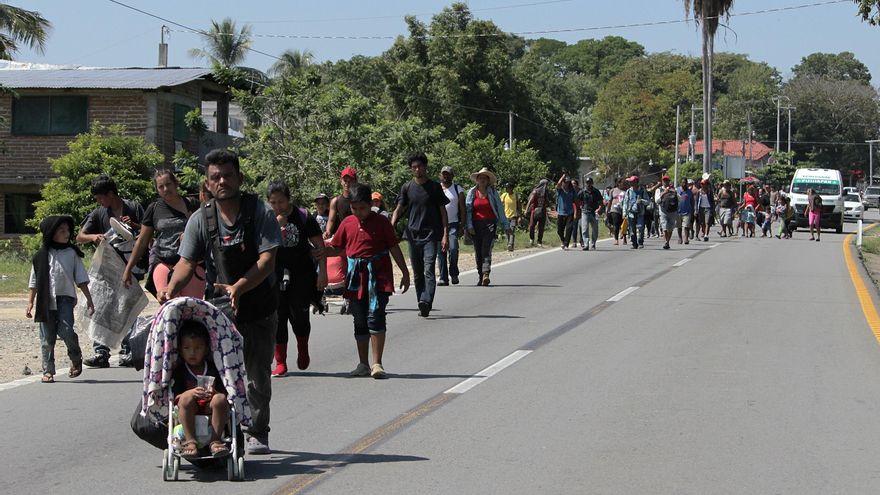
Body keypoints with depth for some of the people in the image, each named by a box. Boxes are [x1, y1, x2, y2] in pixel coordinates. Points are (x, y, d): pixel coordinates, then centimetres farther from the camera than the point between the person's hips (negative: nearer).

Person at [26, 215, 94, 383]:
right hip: (46, 300, 1)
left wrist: (89, 299, 5)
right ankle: (48, 371, 11)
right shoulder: (41, 256, 3)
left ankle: (76, 359, 8)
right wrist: (30, 303, 5)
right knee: (47, 338, 2)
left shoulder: (72, 254, 5)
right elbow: (34, 283, 9)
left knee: (65, 330, -17)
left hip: (65, 298, -1)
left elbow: (81, 279, 8)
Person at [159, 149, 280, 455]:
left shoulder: (260, 213, -9)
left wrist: (238, 287, -31)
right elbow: (187, 262, -2)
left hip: (260, 307, -1)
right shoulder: (201, 219, 0)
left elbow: (267, 260, -16)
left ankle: (257, 433, 20)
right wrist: (172, 289, -23)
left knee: (258, 375, 7)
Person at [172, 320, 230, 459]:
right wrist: (192, 392, -24)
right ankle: (190, 441, -34)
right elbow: (175, 396, -4)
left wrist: (214, 393, -19)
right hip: (189, 412, -1)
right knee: (186, 398, -33)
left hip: (209, 410, 1)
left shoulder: (213, 368, 12)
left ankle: (215, 440, -26)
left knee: (220, 399, -30)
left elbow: (224, 393, 5)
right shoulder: (179, 371, 9)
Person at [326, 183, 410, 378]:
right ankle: (363, 364, 18)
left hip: (378, 276, -4)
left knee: (375, 316, -15)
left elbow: (394, 248, 2)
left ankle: (377, 363, -12)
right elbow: (337, 249, 14)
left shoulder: (381, 222, -2)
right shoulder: (347, 224, 8)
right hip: (356, 277, 4)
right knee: (360, 322, 10)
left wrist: (405, 272, 2)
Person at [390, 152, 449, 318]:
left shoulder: (435, 187, 2)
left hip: (431, 235, -3)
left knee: (428, 270, -17)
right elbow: (398, 210, 4)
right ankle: (423, 305, 16)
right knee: (417, 273, 8)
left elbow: (442, 211, 4)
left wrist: (445, 235, -4)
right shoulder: (407, 188, 8)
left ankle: (426, 302, -29)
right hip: (413, 234, 3)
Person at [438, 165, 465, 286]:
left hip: (453, 224, -2)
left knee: (453, 249, -17)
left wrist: (462, 226, -4)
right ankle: (443, 277, 5)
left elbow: (462, 209, 5)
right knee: (441, 252, 0)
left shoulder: (458, 190, 7)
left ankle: (453, 274, 3)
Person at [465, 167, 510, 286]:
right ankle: (480, 276, 17)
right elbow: (468, 210, 7)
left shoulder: (492, 192, 6)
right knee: (478, 251, 7)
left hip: (490, 224, -2)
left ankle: (486, 274, -27)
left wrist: (505, 225, 8)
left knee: (486, 249, -16)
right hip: (476, 225, 2)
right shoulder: (472, 192, 7)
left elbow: (499, 208, 9)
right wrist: (469, 226, -4)